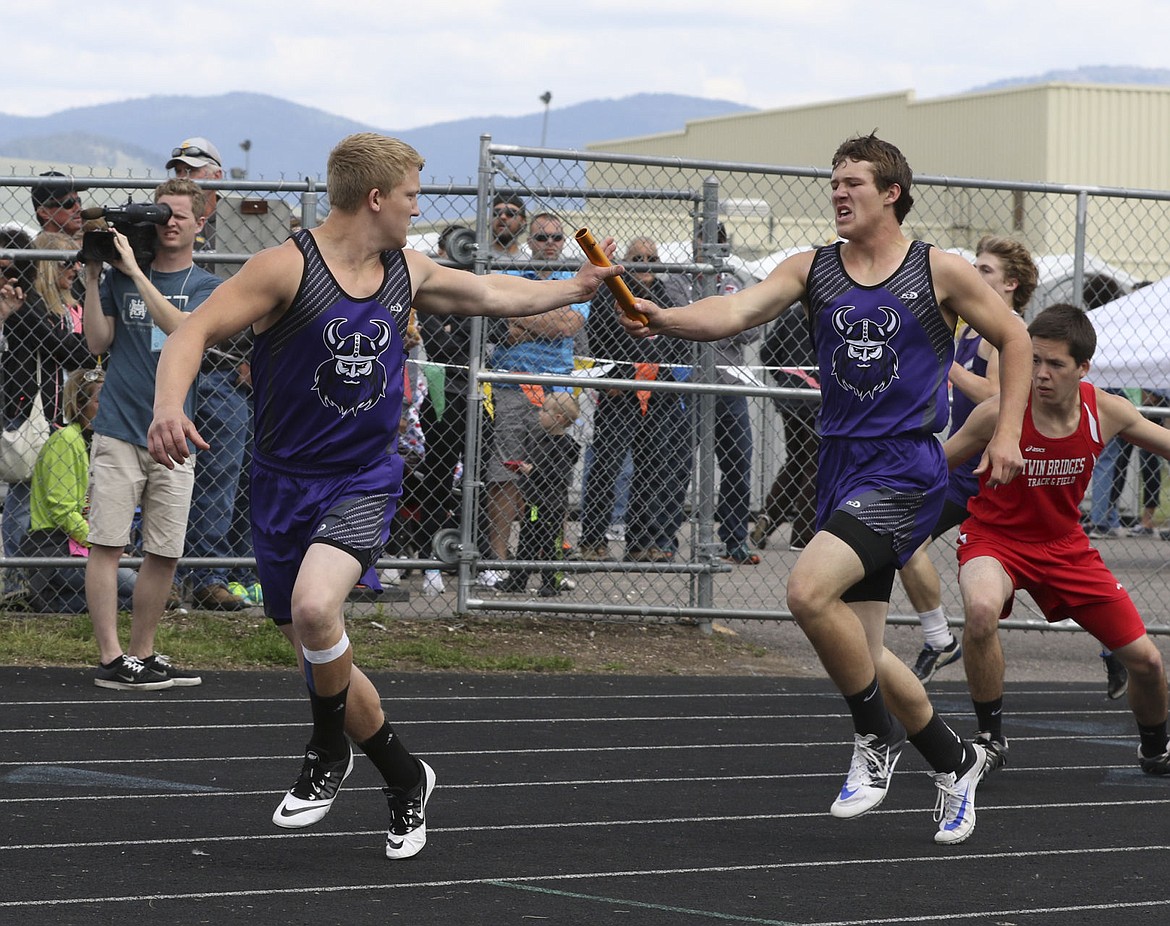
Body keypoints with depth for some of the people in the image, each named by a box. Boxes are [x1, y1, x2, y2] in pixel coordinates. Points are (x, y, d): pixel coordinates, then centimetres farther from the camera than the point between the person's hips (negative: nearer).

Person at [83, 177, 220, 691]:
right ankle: (111, 659, -5)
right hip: (118, 431, -1)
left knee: (165, 553, 4)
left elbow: (184, 329, -14)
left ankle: (142, 654, 17)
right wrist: (94, 277, -5)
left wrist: (135, 271, -17)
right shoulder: (120, 276, 7)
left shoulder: (207, 286, 5)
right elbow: (98, 341, 2)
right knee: (106, 544, -7)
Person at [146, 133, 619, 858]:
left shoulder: (409, 274, 6)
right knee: (320, 659, 6)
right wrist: (170, 407, -34)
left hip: (365, 481, 1)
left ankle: (330, 756, -6)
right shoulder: (289, 267, -13)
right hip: (285, 483, -1)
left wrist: (579, 287, 27)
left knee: (314, 605, -28)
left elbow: (493, 294, 24)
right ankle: (406, 778, 27)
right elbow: (193, 335, -17)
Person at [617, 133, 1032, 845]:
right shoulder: (813, 270, 7)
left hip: (905, 467, -5)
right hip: (841, 466, 5)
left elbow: (1014, 338, 10)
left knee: (809, 590, -26)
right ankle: (956, 762, 29)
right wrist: (664, 318, -28)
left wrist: (1007, 433, 2)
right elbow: (735, 313, -9)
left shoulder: (941, 272, -1)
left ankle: (878, 739, -6)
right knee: (861, 653, 7)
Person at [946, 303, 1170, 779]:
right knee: (981, 611, -39)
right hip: (995, 538, -4)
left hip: (1064, 544, 4)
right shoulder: (1000, 414, -24)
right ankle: (991, 736, -16)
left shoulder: (1107, 412, -14)